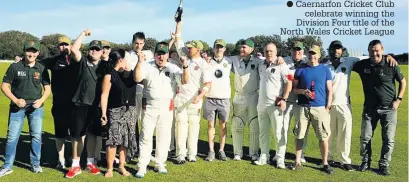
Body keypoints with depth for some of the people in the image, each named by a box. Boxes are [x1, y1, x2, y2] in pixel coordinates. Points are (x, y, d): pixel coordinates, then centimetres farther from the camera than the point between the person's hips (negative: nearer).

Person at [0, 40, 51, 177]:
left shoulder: (42, 69, 2)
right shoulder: (15, 67, -3)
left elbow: (47, 88, 7)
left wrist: (41, 100, -11)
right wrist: (16, 100, -14)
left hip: (36, 107, 1)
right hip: (17, 107, -1)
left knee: (36, 135, 4)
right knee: (12, 136, 1)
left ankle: (35, 164, 18)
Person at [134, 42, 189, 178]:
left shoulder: (173, 68, 2)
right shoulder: (147, 66, -1)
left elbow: (185, 81, -9)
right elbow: (137, 79, -16)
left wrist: (185, 66, -25)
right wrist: (140, 62, -26)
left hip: (167, 107, 2)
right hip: (150, 106, -2)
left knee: (164, 136, 10)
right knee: (146, 136, 0)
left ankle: (160, 164, 24)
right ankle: (142, 166, 7)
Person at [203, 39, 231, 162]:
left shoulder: (229, 63, 6)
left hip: (224, 99, 1)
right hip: (210, 99, -1)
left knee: (223, 125, 5)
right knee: (211, 125, 4)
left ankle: (221, 151, 14)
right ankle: (211, 151, 10)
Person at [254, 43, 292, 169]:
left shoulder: (281, 66, -6)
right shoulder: (261, 66, 13)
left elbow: (289, 83, -11)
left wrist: (283, 99, -17)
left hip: (276, 104, -6)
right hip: (262, 104, 6)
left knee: (279, 132, -3)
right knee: (263, 132, 11)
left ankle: (280, 158, 5)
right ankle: (264, 156, 20)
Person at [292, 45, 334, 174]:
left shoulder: (325, 69, 6)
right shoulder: (300, 69, 7)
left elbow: (329, 90, 6)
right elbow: (294, 88, 10)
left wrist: (327, 107, -2)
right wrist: (302, 91, -12)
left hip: (320, 108, -1)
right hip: (303, 107, 1)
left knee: (323, 137, 0)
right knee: (299, 135, 4)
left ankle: (325, 163, 14)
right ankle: (298, 161, 16)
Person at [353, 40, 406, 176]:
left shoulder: (391, 65, -11)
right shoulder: (363, 65, -5)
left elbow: (403, 82, 2)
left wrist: (398, 99, -5)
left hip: (389, 108, -2)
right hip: (370, 108, 2)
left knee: (389, 139, 2)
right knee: (365, 137, 6)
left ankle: (384, 165, 16)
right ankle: (366, 162, 24)